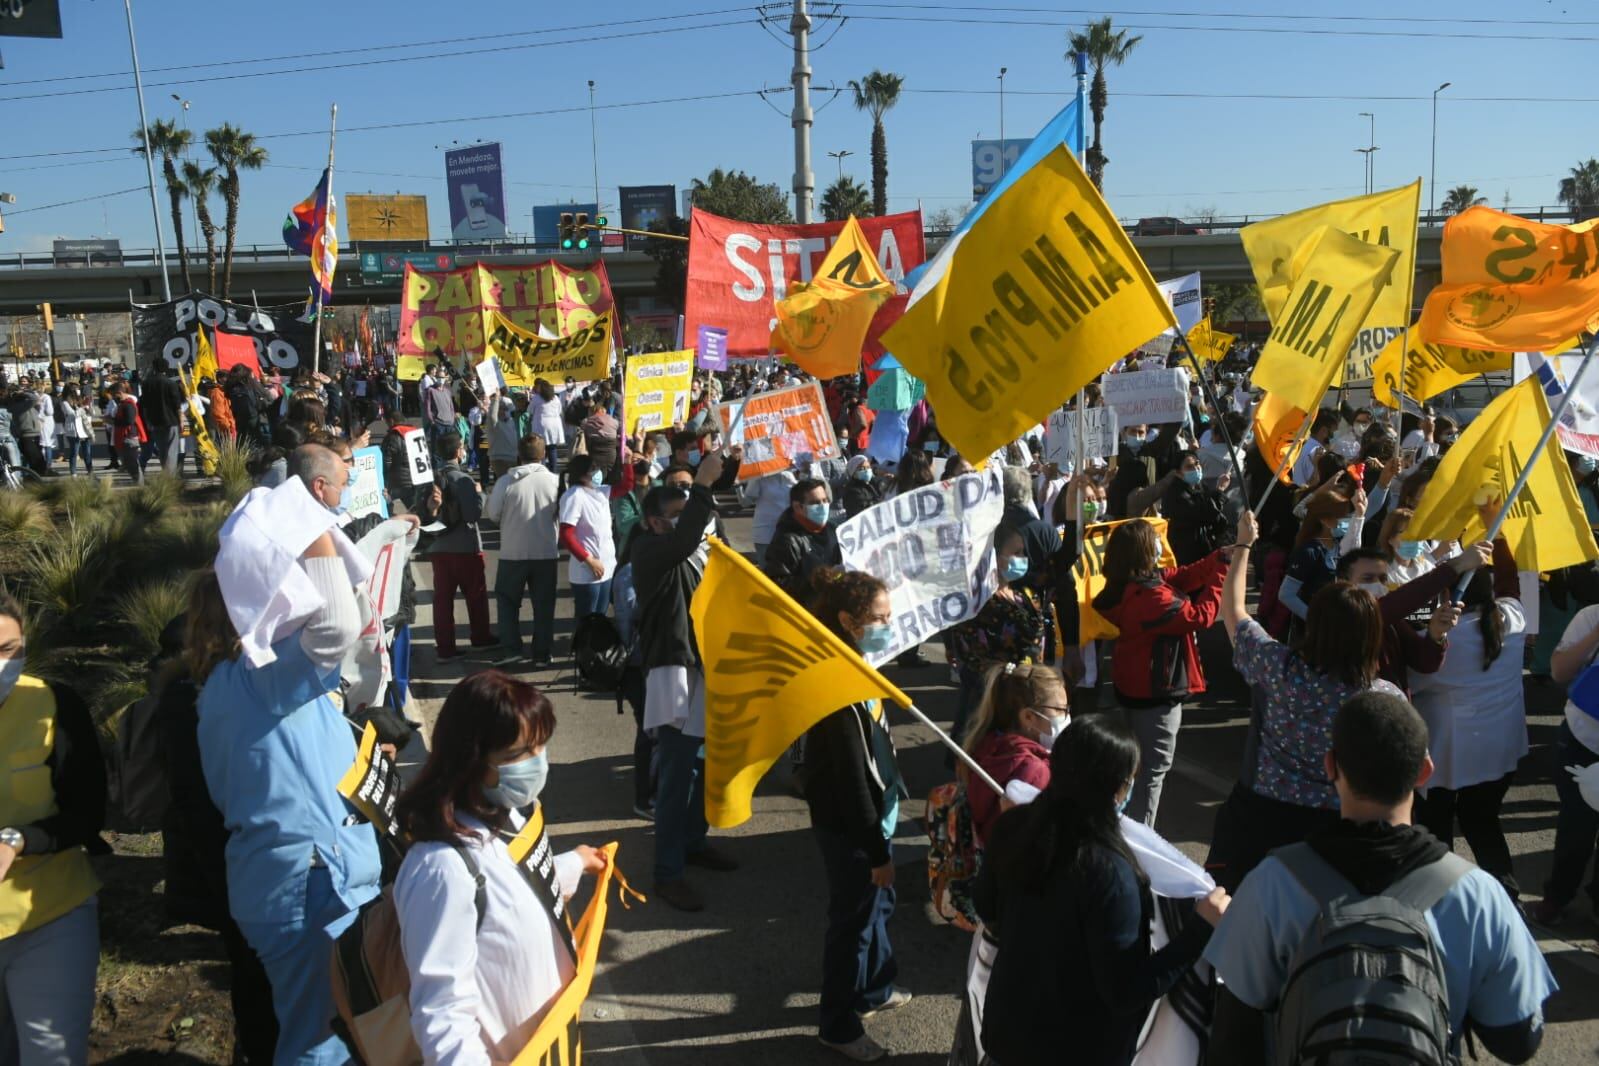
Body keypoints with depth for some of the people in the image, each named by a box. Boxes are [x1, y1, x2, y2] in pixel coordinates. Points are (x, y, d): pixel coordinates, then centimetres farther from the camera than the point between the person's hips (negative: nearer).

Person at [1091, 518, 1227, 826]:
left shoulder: (1131, 584, -1)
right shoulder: (1149, 595, -30)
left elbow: (1184, 576, 3)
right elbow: (1200, 616, -24)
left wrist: (1221, 557, -8)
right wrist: (1222, 572, -18)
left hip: (1139, 685, 10)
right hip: (1156, 691, -10)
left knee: (1146, 764, 25)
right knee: (1154, 767, 3)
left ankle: (1133, 829, 40)